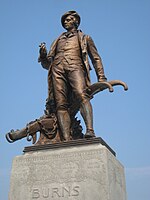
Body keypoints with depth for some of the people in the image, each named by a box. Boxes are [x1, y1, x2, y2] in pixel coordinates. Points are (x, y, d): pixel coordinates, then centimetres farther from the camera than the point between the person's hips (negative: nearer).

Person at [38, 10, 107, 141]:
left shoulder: (85, 38, 29)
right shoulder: (58, 40, 35)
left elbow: (96, 58, 21)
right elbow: (47, 64, 30)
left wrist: (101, 77, 5)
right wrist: (43, 55, 7)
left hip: (75, 66, -2)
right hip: (57, 69, 3)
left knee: (82, 95, -31)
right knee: (61, 105, -18)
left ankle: (90, 130, -43)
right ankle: (67, 140, -28)